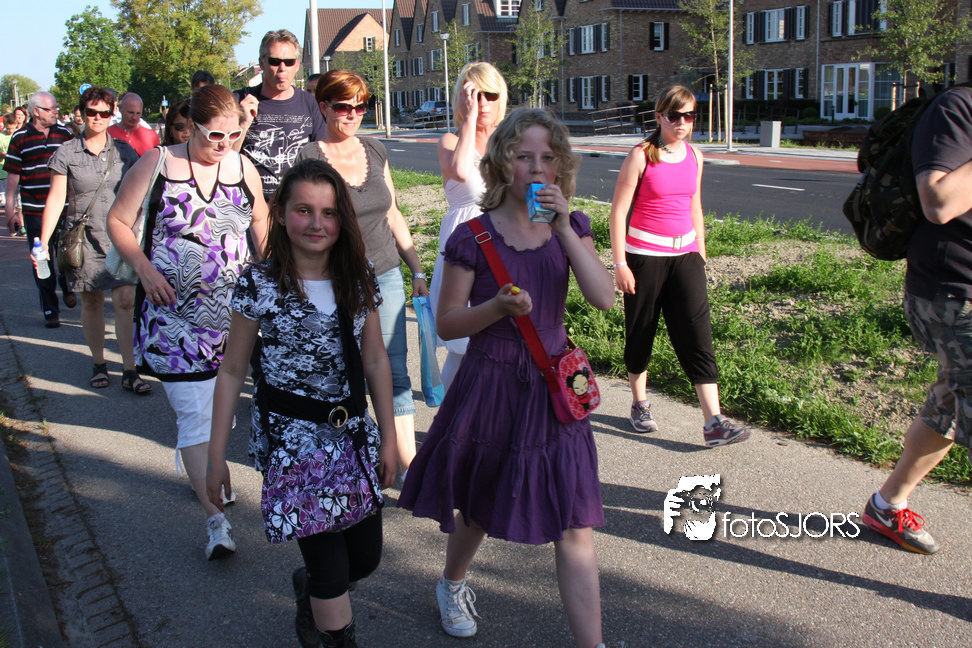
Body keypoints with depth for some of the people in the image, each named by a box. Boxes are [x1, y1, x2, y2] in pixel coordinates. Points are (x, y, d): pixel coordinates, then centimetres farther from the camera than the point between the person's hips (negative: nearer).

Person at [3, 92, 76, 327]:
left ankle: (67, 284, 37)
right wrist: (11, 210, 0)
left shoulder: (65, 134, 7)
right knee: (42, 262, 3)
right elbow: (12, 176, 3)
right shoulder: (20, 138, 1)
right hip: (34, 211, -1)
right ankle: (50, 311, 13)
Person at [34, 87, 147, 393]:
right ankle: (98, 364, 24)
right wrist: (43, 242, -4)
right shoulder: (66, 152, 2)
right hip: (84, 238, 0)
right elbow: (56, 198, 1)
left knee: (126, 302, -6)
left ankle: (129, 371, -1)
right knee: (91, 303, 8)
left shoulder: (124, 151, 6)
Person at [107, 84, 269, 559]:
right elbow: (118, 221, 3)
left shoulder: (243, 168, 5)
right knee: (195, 414, -7)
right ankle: (217, 520, -4)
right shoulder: (156, 164, -4)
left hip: (233, 310, 4)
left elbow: (261, 224, 20)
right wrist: (144, 268, -12)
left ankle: (206, 476, 43)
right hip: (172, 312, -3)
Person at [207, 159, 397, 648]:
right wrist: (216, 456, -2)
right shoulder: (260, 283, -10)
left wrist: (388, 437, 8)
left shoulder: (358, 276, 1)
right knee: (329, 564, -1)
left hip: (353, 430, 4)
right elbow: (232, 372, -4)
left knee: (366, 557, 12)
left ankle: (308, 589, 45)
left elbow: (376, 360, 7)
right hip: (291, 435, -4)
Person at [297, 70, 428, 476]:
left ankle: (409, 465, 10)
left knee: (394, 373, 4)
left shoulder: (375, 152, 9)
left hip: (385, 276, 4)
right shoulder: (308, 159, -6)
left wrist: (416, 270, 14)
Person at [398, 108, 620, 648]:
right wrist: (499, 306, -24)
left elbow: (604, 297, -14)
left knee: (574, 530, 0)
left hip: (554, 389, 2)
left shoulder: (570, 228, 1)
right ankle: (452, 585, 51)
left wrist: (563, 228, -21)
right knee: (478, 511, 20)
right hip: (490, 387, -2)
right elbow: (446, 324, -6)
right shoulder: (473, 237, -9)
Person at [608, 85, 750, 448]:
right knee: (640, 331, 8)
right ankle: (639, 405, 30)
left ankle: (714, 424, -5)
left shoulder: (694, 156, 8)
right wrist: (619, 263, -13)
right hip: (644, 254, -4)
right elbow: (619, 210, -9)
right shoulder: (642, 156, -8)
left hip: (685, 254, 4)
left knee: (697, 333, -4)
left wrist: (701, 252, 18)